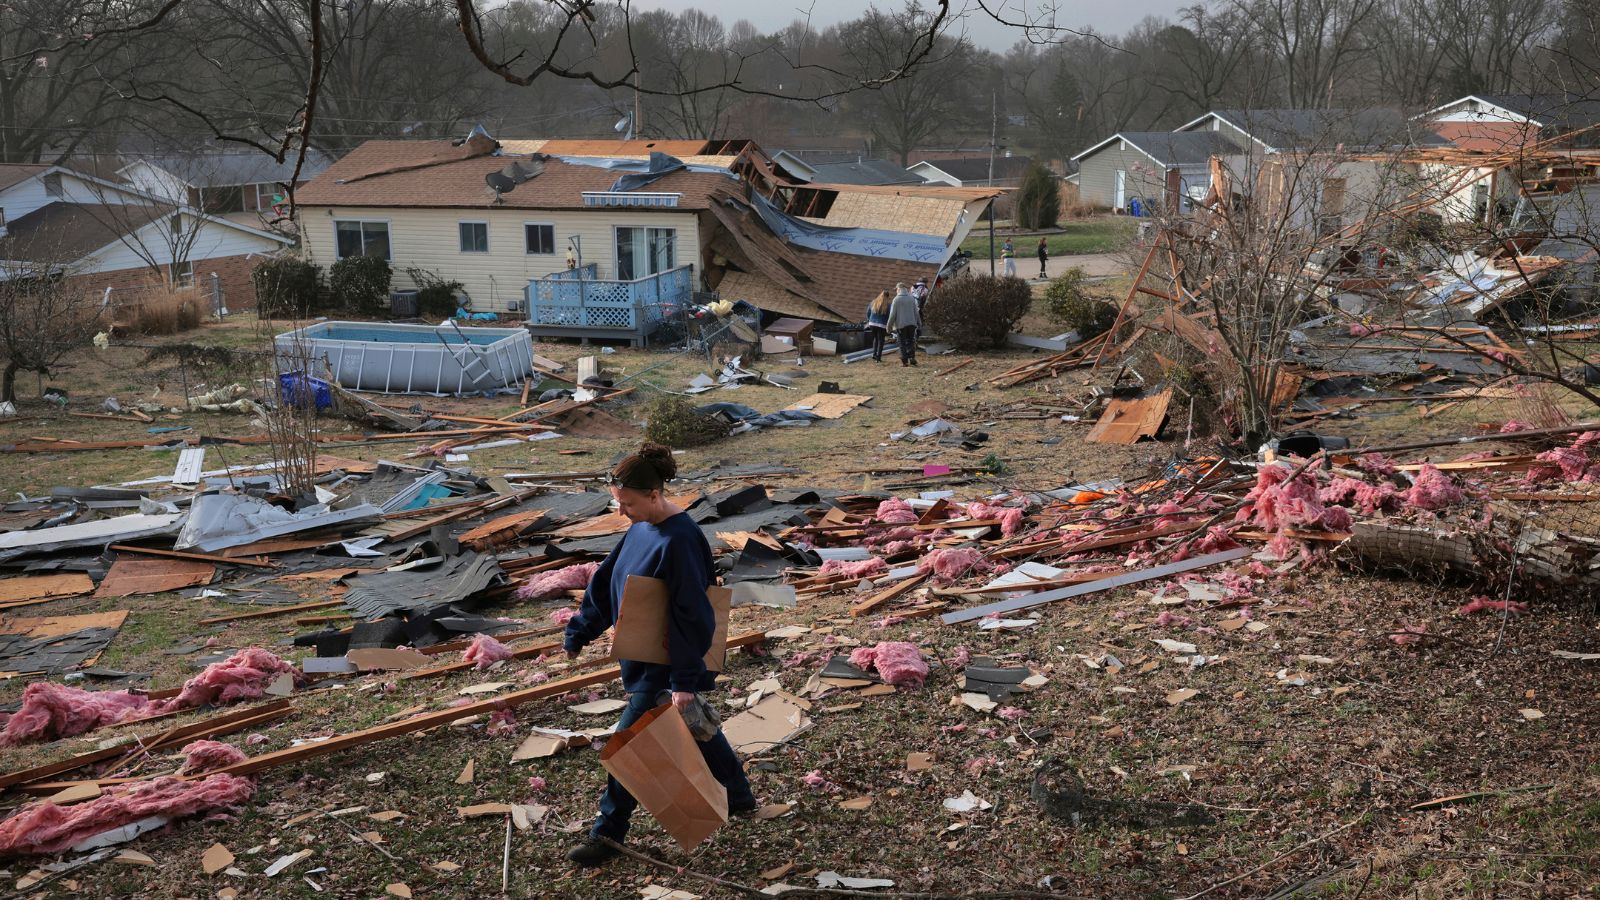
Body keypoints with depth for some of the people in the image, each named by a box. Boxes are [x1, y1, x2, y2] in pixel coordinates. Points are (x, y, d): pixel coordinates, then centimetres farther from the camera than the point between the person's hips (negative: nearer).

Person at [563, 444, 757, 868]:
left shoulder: (679, 541, -26)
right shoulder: (641, 527, 2)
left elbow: (692, 614, -25)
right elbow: (604, 581, 11)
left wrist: (685, 680, -24)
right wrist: (579, 633, 12)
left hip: (665, 665, -9)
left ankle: (607, 833, 15)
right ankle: (739, 797, 41)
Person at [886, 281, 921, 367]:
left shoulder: (896, 299, -7)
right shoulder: (912, 298, 6)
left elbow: (893, 314, -8)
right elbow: (916, 312, 10)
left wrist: (889, 326, 0)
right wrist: (919, 323, 19)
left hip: (901, 325, -3)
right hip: (911, 324, 3)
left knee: (902, 343, 3)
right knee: (911, 341, 11)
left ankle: (904, 361, 2)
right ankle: (912, 357, -2)